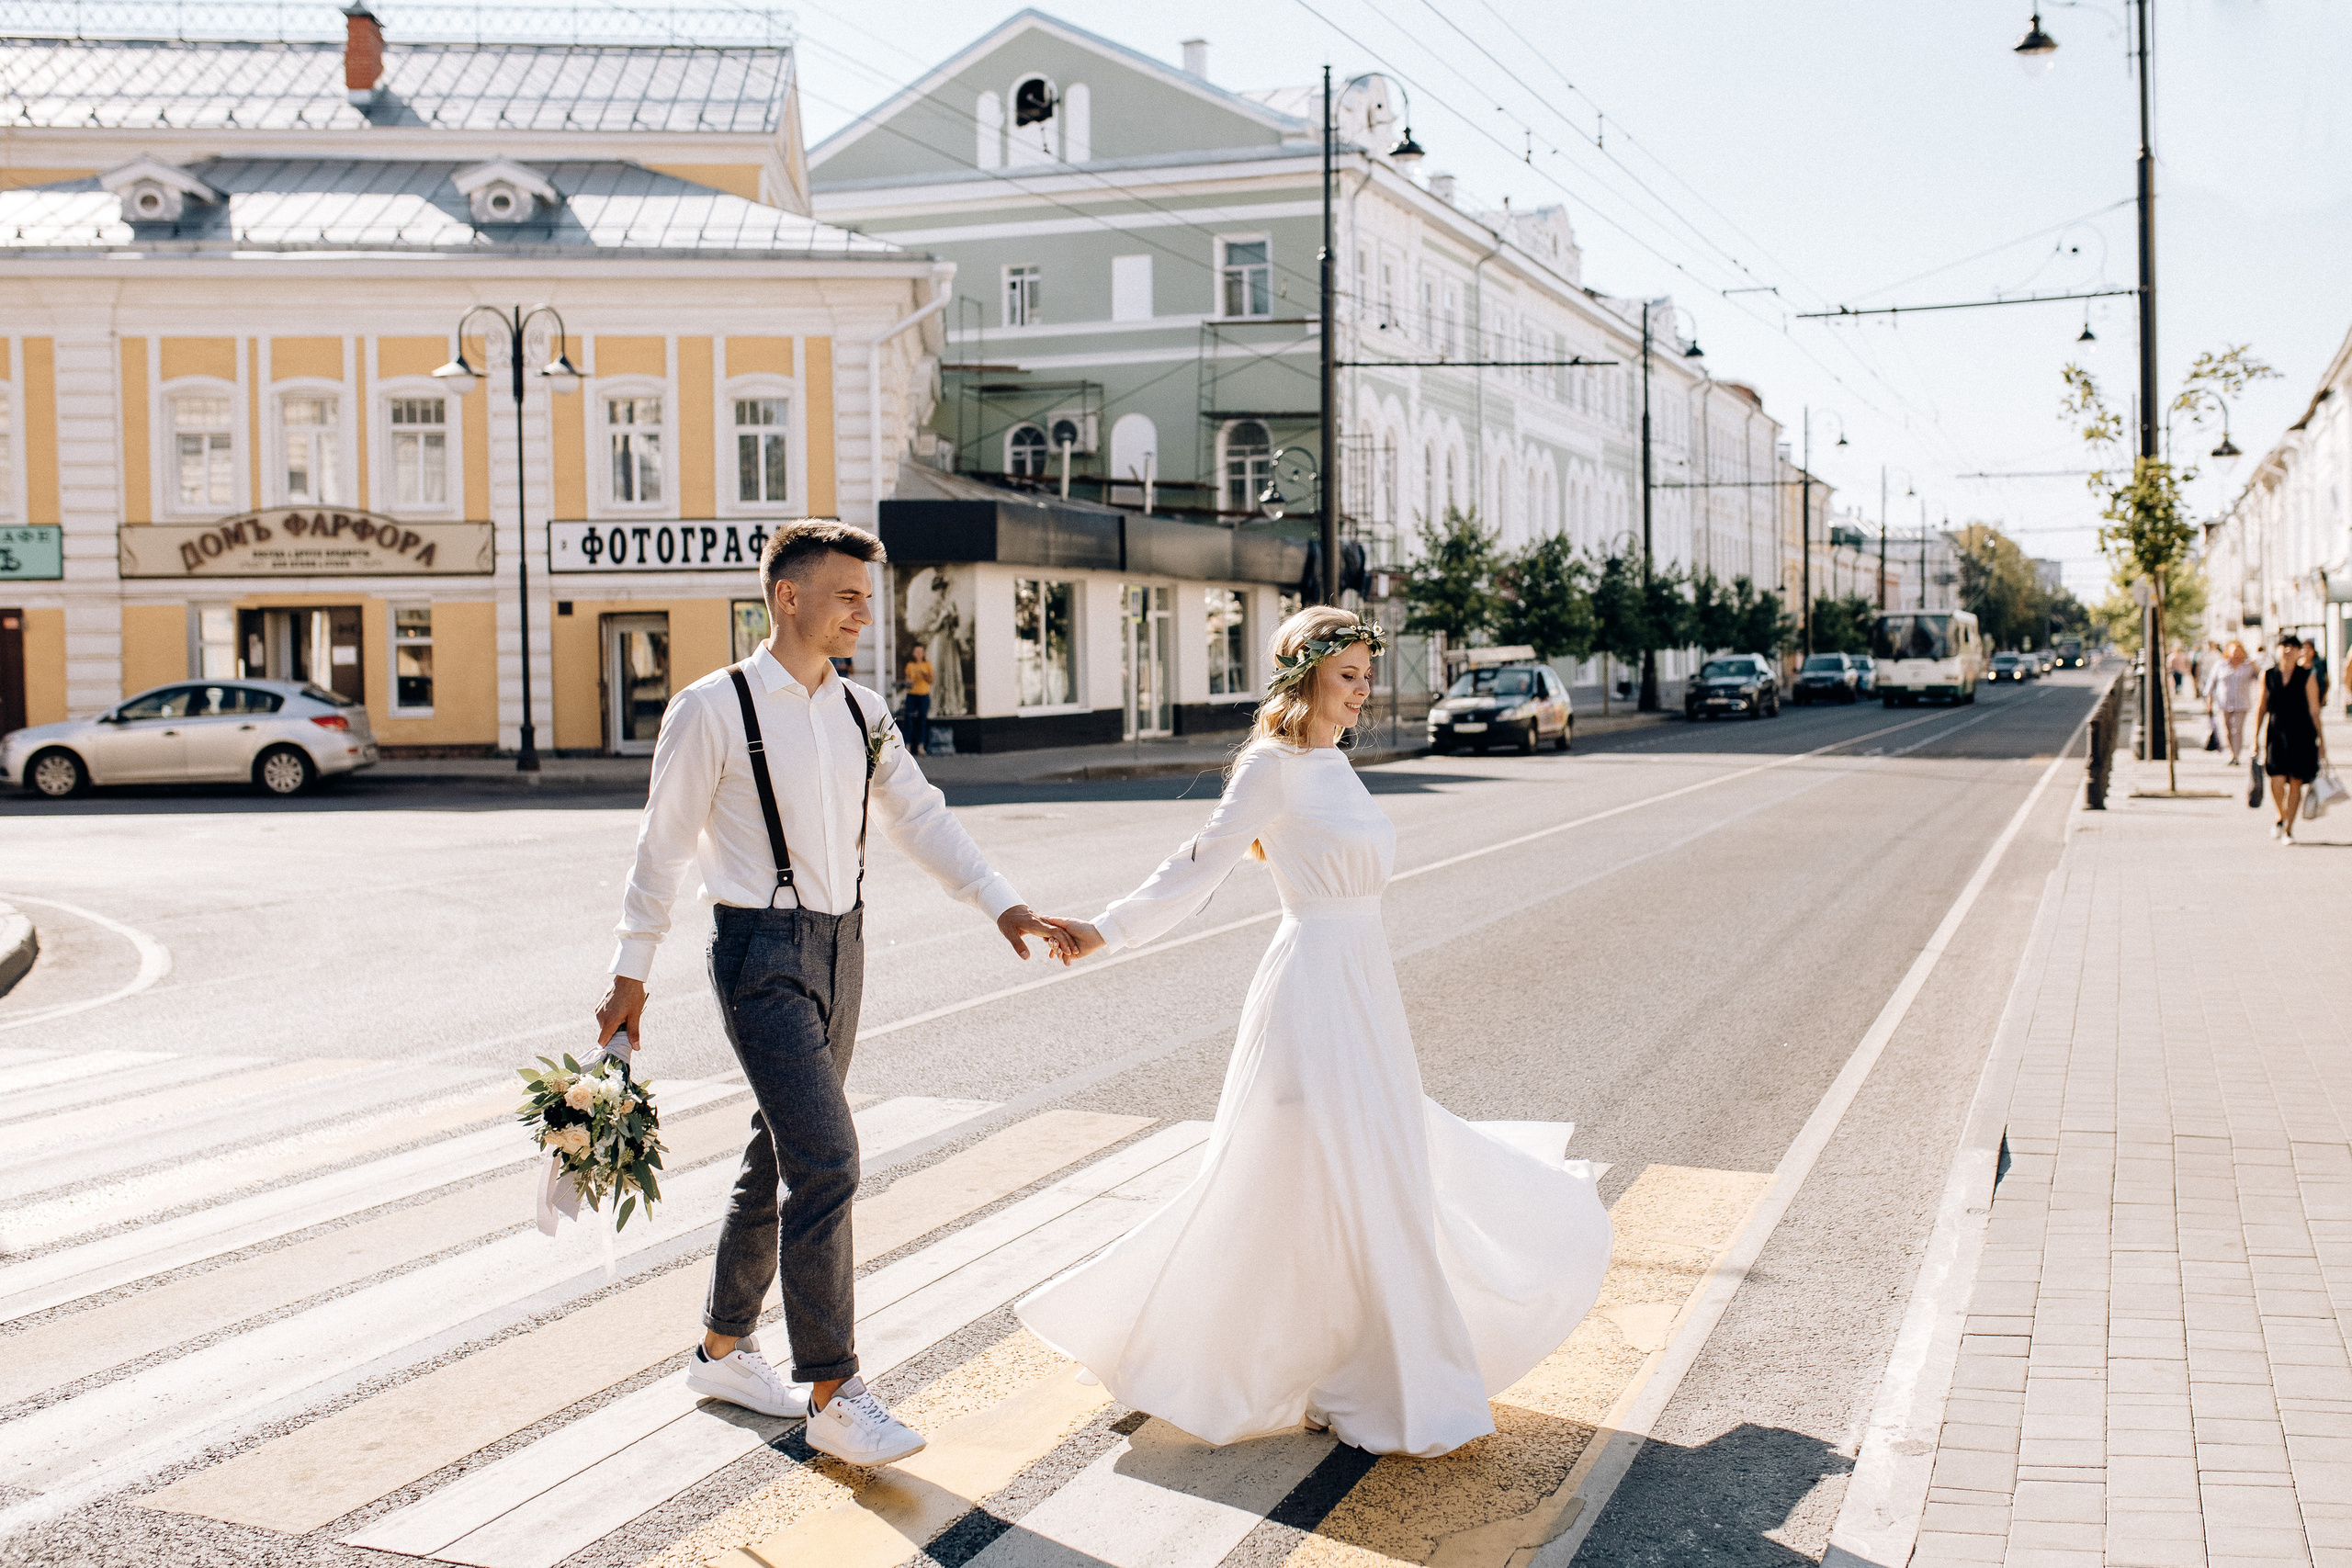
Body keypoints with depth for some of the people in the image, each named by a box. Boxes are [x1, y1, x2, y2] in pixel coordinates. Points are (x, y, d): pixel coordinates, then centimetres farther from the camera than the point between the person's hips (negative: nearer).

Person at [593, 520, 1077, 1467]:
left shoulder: (863, 713, 8)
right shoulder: (713, 709, -10)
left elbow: (919, 817, 12)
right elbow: (663, 846, -5)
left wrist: (1000, 903, 2)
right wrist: (631, 973, -2)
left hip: (840, 947, 7)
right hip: (762, 955, -7)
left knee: (780, 1159, 16)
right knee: (827, 1164, -13)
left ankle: (724, 1349, 34)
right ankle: (831, 1396, -4)